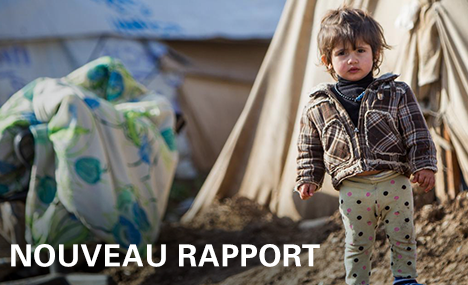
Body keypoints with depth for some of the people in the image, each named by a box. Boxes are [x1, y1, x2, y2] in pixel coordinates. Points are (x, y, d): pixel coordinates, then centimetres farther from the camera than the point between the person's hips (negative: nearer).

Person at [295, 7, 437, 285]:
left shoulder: (397, 94, -1)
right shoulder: (318, 108, 2)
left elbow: (417, 134, 0)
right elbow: (310, 149, 11)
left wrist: (424, 165, -8)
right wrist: (308, 179, 3)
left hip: (394, 183, 0)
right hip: (352, 190, 0)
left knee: (403, 237, 12)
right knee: (357, 244, 11)